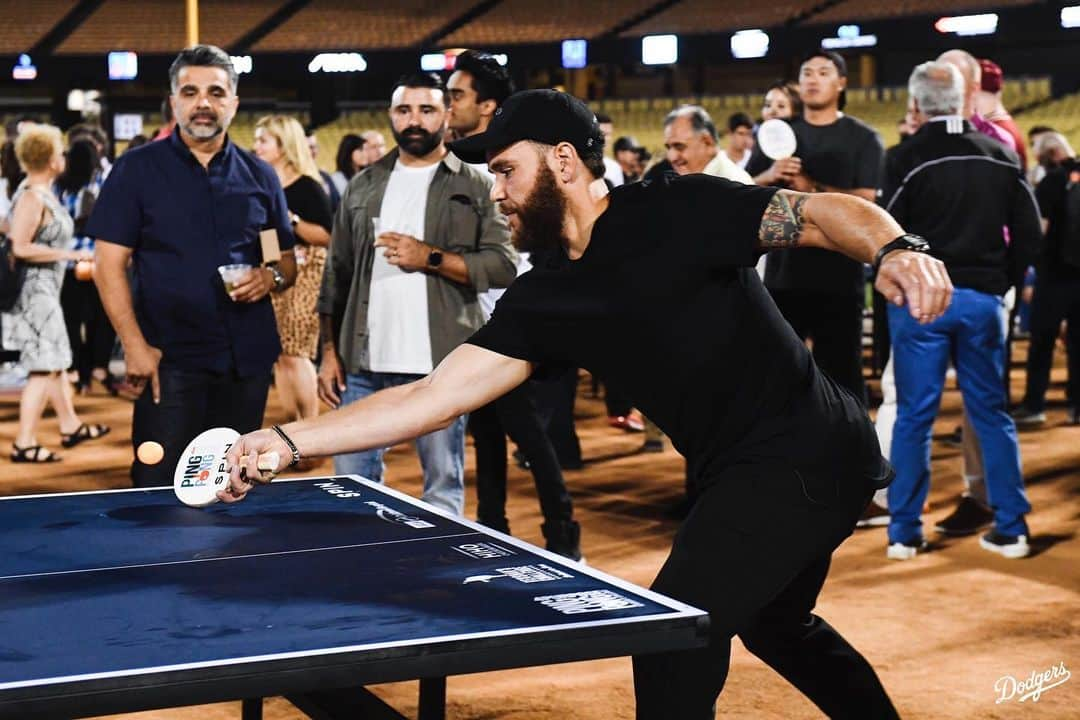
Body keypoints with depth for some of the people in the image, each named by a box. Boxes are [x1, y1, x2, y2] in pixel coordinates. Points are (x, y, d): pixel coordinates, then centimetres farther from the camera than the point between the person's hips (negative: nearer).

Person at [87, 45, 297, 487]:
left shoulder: (259, 176, 11)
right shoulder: (137, 169, 1)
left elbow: (287, 260, 17)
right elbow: (108, 262, -2)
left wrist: (273, 277, -8)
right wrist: (135, 345, -12)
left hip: (247, 361, 3)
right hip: (169, 359, -3)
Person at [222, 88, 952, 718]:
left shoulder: (676, 212, -16)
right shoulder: (544, 299, 2)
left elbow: (829, 211, -18)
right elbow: (433, 395, -3)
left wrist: (895, 250, -40)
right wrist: (288, 441, -10)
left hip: (809, 455, -9)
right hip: (745, 470, 9)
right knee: (774, 622, 29)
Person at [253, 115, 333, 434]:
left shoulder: (307, 187, -8)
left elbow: (327, 236, -15)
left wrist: (292, 221, -22)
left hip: (302, 275, -7)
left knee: (296, 354, -10)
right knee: (278, 355, 6)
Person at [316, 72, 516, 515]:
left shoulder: (475, 187, 2)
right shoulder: (363, 187, 13)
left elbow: (502, 266, -6)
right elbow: (336, 275, 14)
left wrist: (431, 258, -16)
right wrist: (329, 351, 8)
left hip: (440, 364, -3)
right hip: (363, 363, 4)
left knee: (444, 485, 5)